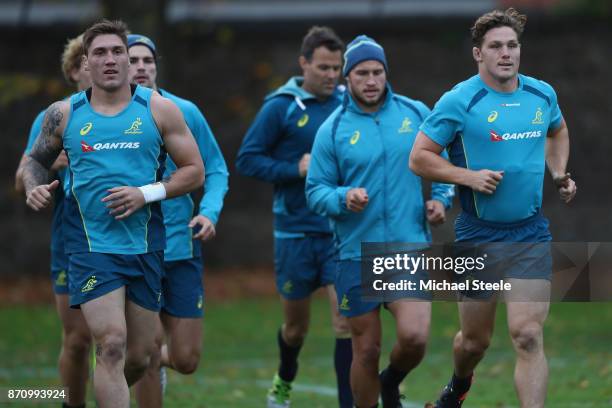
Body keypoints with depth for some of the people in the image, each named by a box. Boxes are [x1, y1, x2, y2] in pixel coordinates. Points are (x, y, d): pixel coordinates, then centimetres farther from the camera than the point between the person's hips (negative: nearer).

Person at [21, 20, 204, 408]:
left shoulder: (158, 109, 1)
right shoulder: (64, 114, 3)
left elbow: (195, 171, 3)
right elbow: (37, 160, 19)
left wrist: (147, 194, -12)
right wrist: (35, 187, -4)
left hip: (145, 244, 2)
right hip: (91, 246, -2)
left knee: (139, 358, 10)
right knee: (111, 346, -16)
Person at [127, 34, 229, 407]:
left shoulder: (184, 112, 1)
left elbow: (215, 169, 8)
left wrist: (209, 212, -8)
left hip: (180, 246, 2)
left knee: (186, 360, 3)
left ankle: (157, 357, 37)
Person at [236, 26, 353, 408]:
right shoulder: (281, 107, -6)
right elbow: (247, 159, -6)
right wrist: (296, 169, -18)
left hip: (342, 230, 1)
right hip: (296, 231, -1)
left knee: (347, 317, -12)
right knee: (296, 324, 13)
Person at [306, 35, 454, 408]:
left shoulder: (416, 114, 4)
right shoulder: (333, 129, -1)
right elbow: (315, 190, 1)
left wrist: (441, 198, 0)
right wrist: (343, 198, -19)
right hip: (358, 253, -1)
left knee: (414, 337, -15)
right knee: (366, 351, 2)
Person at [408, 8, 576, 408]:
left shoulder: (543, 94, 3)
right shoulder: (459, 101, -11)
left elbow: (558, 131, 26)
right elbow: (419, 158, -8)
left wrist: (559, 173, 9)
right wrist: (470, 176, -20)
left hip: (531, 232, 2)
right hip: (478, 235, -2)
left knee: (528, 336, -13)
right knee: (475, 341, 13)